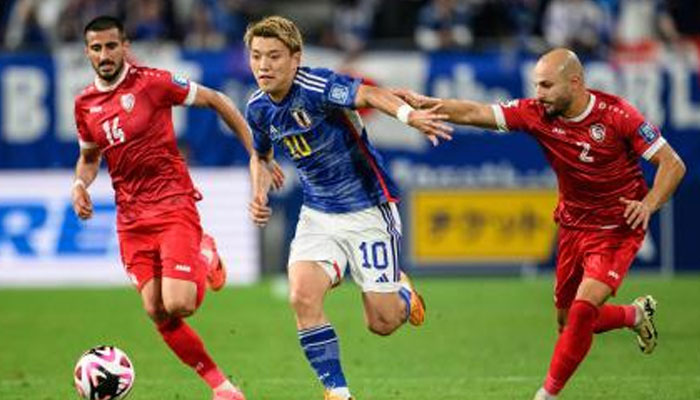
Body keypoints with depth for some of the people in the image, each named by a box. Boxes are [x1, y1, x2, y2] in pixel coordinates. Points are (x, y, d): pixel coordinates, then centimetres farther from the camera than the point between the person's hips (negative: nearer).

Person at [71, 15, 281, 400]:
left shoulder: (151, 82, -9)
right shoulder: (85, 103, 7)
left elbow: (217, 101, 0)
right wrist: (80, 184, 0)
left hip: (173, 206, -5)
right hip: (131, 220, 5)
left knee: (178, 305, -18)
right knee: (157, 313, -4)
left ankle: (204, 262, 16)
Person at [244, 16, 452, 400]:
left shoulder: (314, 87, -23)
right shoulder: (258, 108, -1)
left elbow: (368, 94, -40)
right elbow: (261, 155, 19)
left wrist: (410, 115, -59)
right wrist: (259, 196, 0)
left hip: (368, 210, -5)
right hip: (318, 214, 5)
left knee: (382, 322, -2)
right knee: (302, 297, -19)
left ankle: (402, 289, 37)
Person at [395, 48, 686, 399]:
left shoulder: (615, 114, -20)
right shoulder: (536, 113, -10)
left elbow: (673, 164, -14)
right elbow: (476, 114, -13)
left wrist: (649, 204, -29)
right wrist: (425, 104, -26)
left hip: (617, 228, -6)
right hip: (573, 225, 6)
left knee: (583, 309, -21)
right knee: (567, 322, 12)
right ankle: (637, 314, 40)